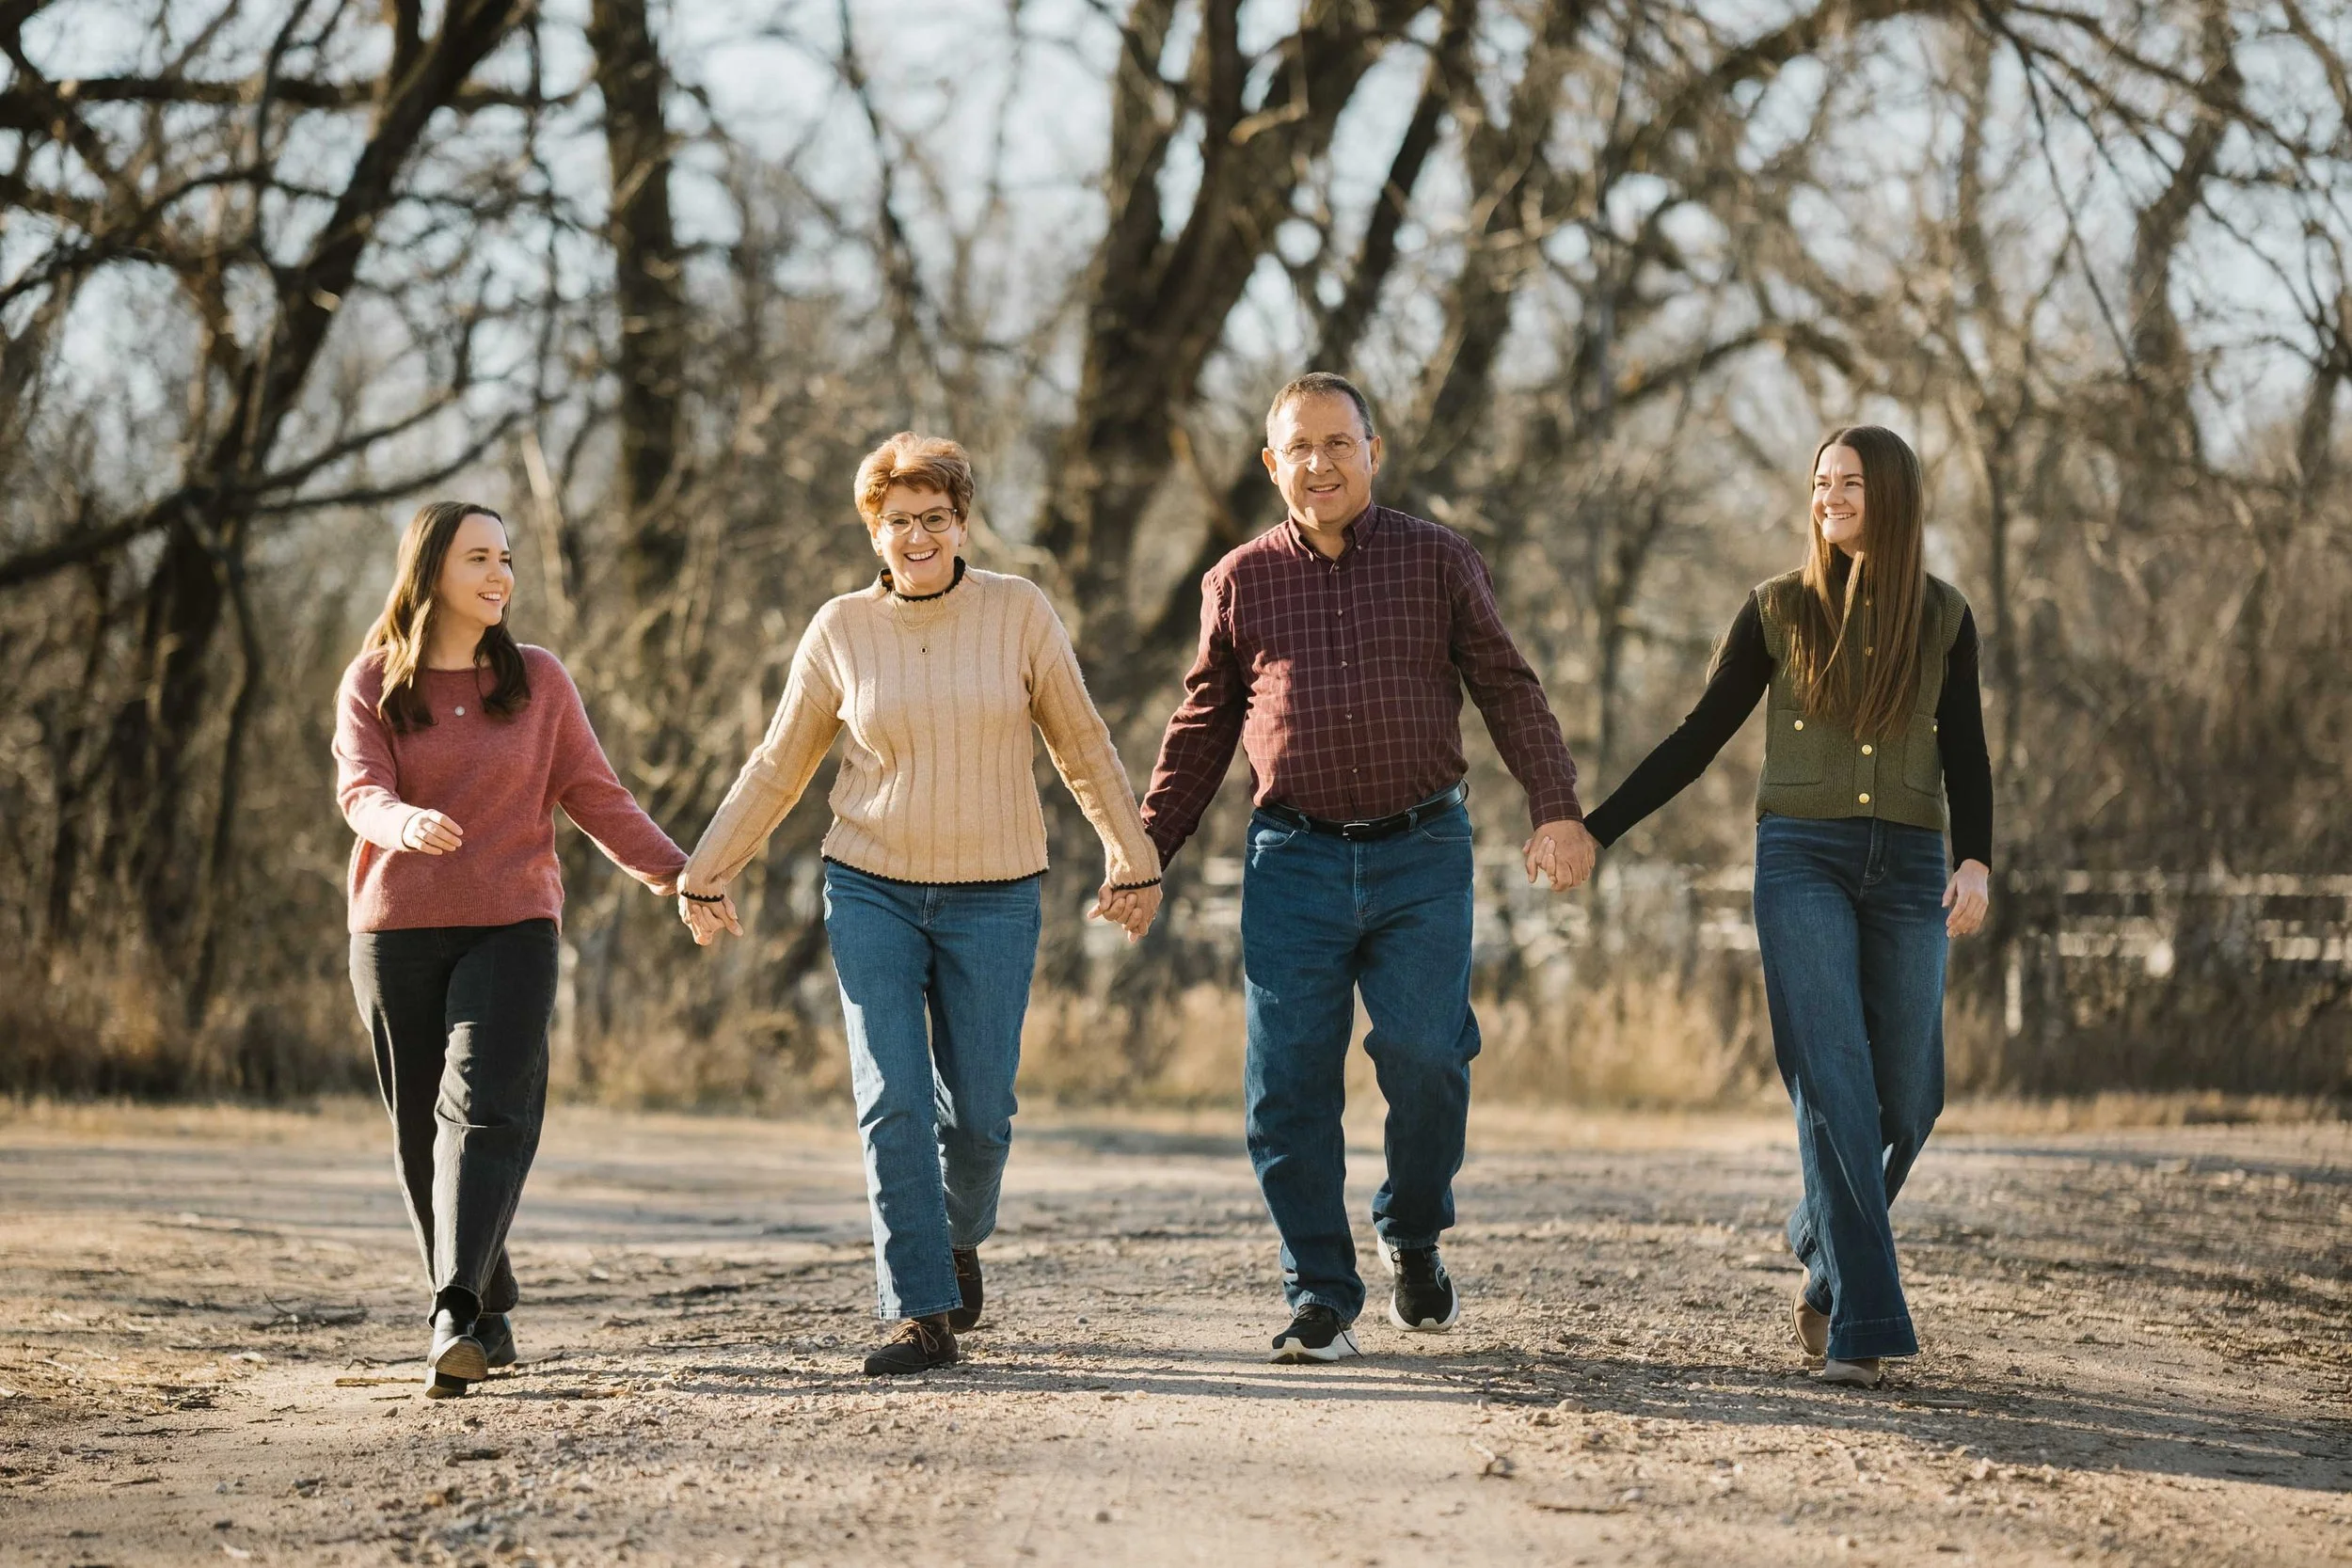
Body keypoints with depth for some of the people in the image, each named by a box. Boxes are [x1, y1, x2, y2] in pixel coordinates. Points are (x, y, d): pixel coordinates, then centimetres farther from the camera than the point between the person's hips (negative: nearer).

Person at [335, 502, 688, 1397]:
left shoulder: (537, 679, 8)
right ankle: (490, 1317, 16)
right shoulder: (372, 684, 5)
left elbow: (592, 795, 11)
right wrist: (404, 823, -32)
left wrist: (674, 872, 2)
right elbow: (361, 791, -9)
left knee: (485, 1111, -17)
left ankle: (457, 1317, -26)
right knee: (421, 1131, 2)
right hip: (397, 932, 1)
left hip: (511, 928, -1)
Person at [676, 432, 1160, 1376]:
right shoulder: (841, 632, -1)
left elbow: (1081, 744, 6)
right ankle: (922, 1314, -7)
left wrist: (1133, 860, 8)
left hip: (992, 900, 0)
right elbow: (778, 768, 9)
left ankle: (957, 1235, 33)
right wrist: (703, 873, 7)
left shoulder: (1018, 612, -3)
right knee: (893, 1102, -10)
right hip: (871, 891, 0)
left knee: (978, 1112, 1)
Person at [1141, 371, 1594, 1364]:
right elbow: (1202, 726, 18)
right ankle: (1320, 1300, 6)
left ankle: (1413, 1240, 15)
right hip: (1294, 861, 1)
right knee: (1289, 1085, -3)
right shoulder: (1240, 583, 11)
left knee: (1424, 1056, -12)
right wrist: (1146, 848, 14)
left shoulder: (1438, 562, 7)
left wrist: (1556, 810, -6)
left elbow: (1509, 690, 7)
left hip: (1421, 855, -1)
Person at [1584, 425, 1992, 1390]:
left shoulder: (1942, 619, 8)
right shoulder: (1779, 610, 5)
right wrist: (1593, 830, 3)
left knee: (1906, 1100, 1)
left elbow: (1965, 758, 9)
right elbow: (1697, 739, 8)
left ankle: (1824, 1264, 29)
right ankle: (1864, 1327, -17)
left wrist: (1974, 862, -8)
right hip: (1802, 859, -2)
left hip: (1907, 869, 2)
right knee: (1834, 1088, -13)